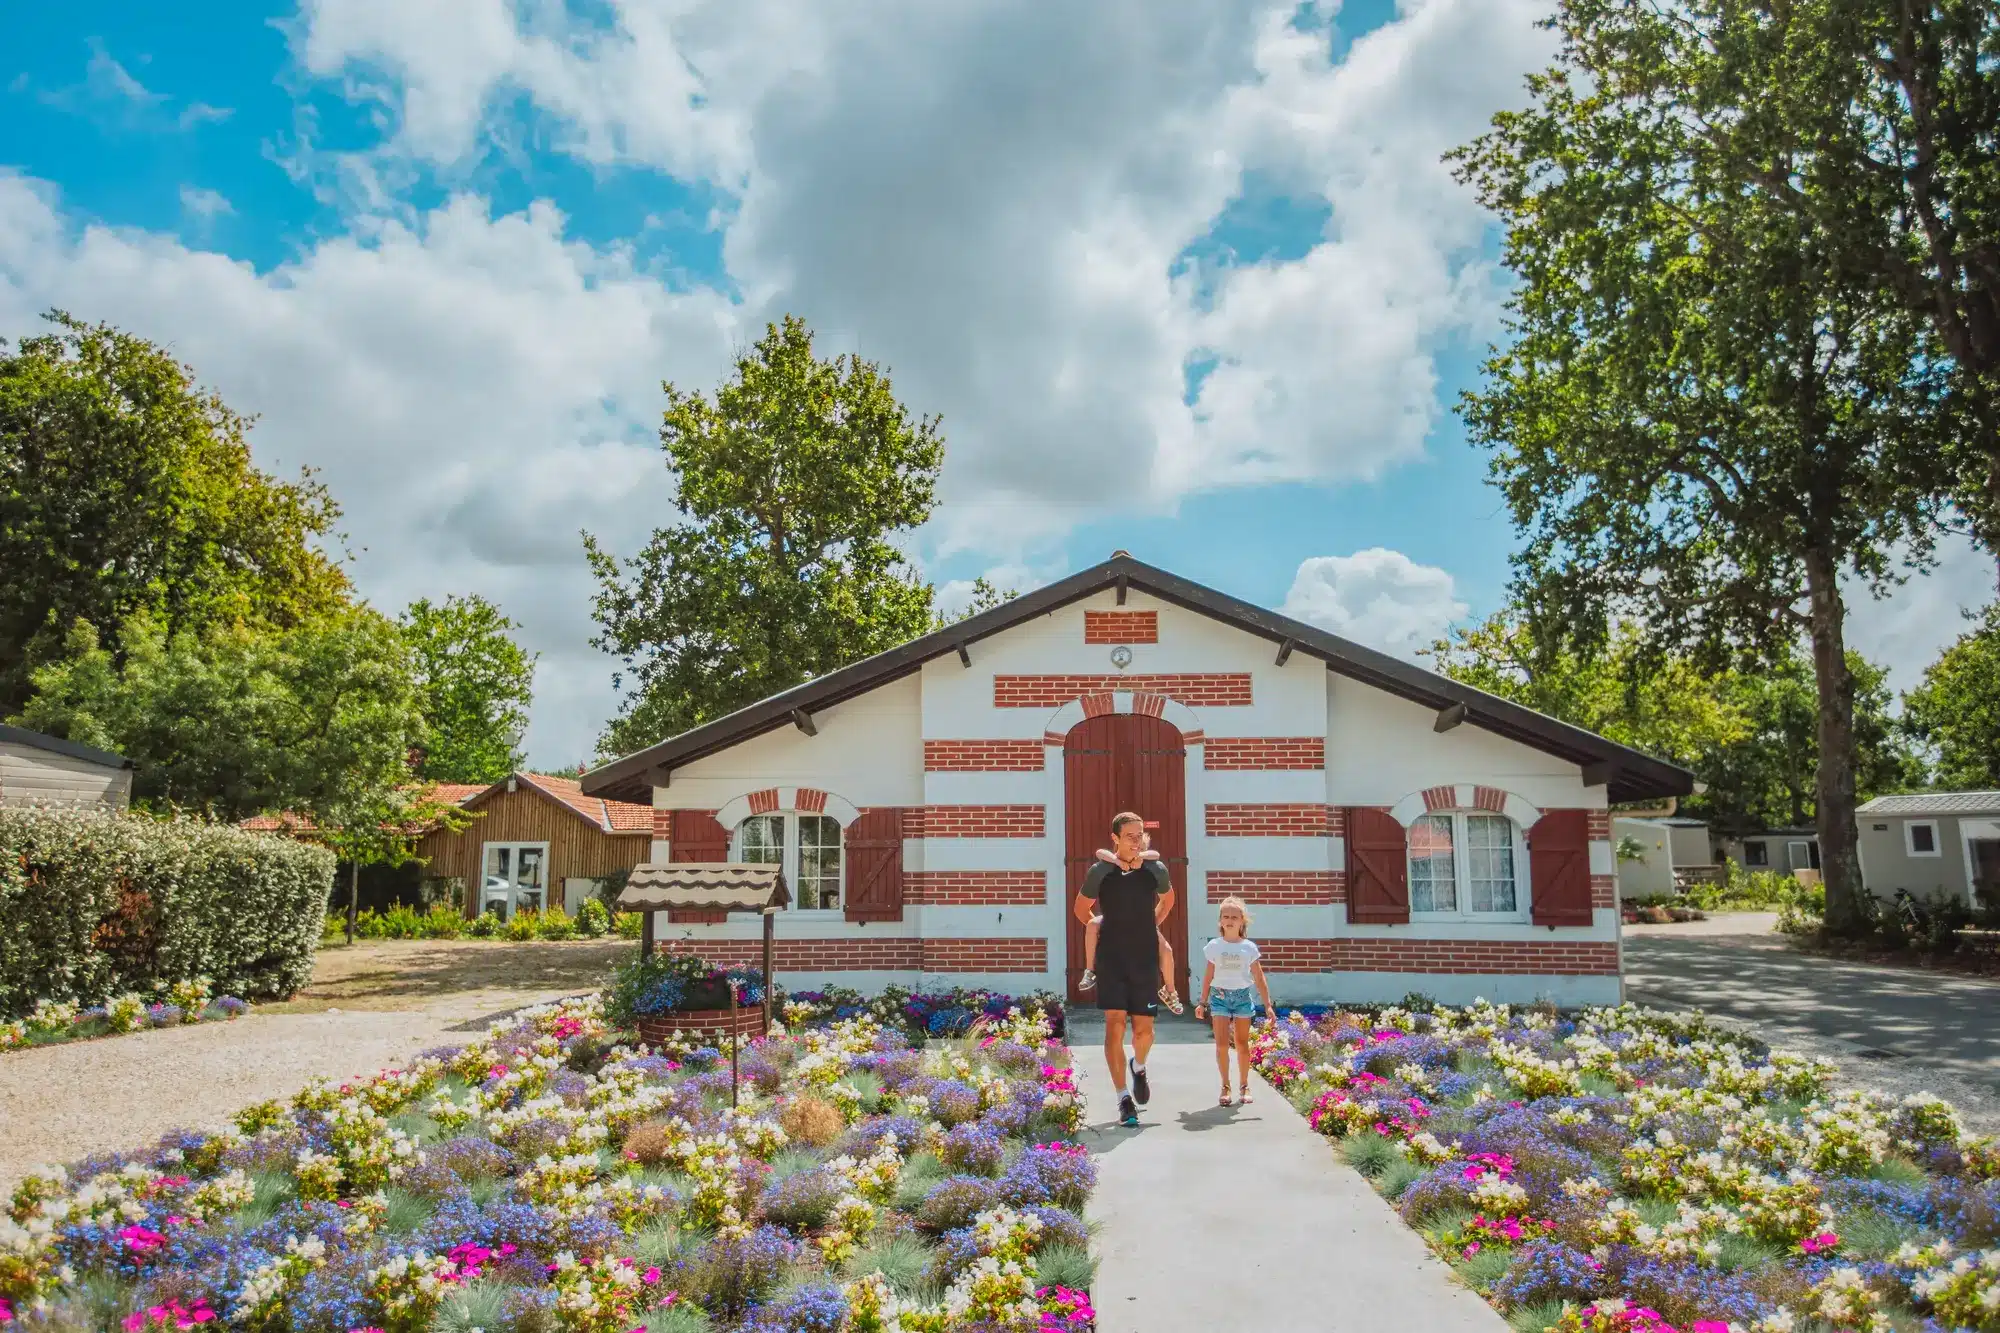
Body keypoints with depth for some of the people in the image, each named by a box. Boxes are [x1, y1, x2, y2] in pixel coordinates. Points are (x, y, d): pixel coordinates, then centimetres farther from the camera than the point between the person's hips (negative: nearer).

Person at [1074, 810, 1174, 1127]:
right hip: (1111, 961, -1)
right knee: (1115, 1025, -9)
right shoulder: (1100, 872, -6)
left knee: (1144, 1029, 4)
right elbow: (1081, 909, 11)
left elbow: (1167, 898, 21)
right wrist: (1103, 931, 5)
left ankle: (1138, 1067, 38)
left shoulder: (1156, 870, -2)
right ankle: (1124, 1098, -2)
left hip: (1146, 960, 2)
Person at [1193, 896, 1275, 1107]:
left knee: (1242, 1044, 5)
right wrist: (1203, 1002, 5)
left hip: (1242, 996, 0)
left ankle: (1244, 1086, 19)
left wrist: (1267, 1005, -2)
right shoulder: (1214, 946, 2)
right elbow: (1209, 976, 8)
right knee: (1222, 1043, -9)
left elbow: (1259, 978, 2)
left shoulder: (1249, 947, 1)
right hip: (1220, 996, 0)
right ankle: (1225, 1087, 2)